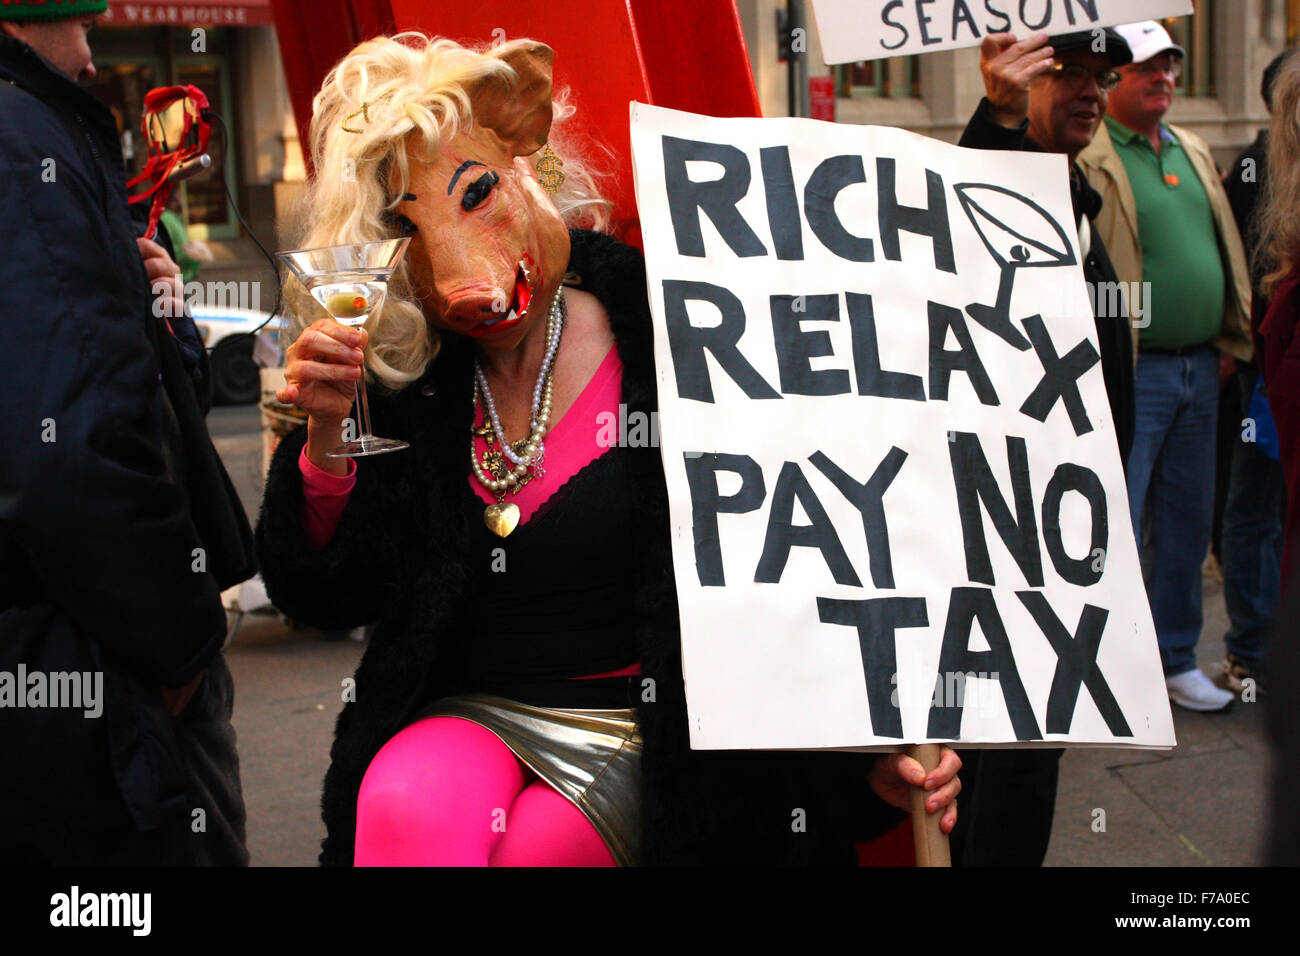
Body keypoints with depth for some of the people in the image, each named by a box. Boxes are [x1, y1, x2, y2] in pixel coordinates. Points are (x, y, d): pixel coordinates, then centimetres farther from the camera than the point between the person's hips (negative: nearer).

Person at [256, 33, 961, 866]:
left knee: (526, 846, -26)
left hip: (639, 735, -1)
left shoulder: (667, 345, -7)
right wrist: (325, 436, -13)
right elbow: (325, 594, 3)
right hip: (469, 718, 2)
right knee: (407, 808, -30)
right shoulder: (408, 386, 3)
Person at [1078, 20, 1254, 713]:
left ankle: (1174, 661, 26)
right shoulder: (1086, 160, -9)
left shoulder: (1192, 152, 16)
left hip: (1201, 367, 8)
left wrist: (1231, 342, 16)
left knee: (1187, 526, 14)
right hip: (1132, 371, -7)